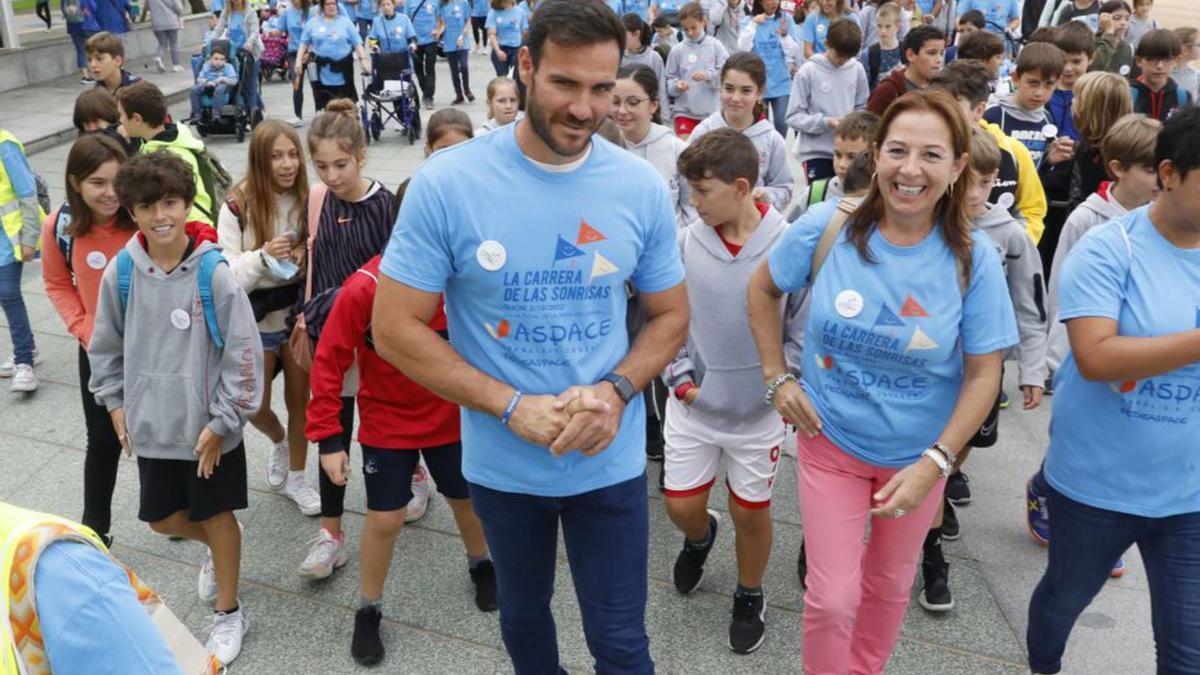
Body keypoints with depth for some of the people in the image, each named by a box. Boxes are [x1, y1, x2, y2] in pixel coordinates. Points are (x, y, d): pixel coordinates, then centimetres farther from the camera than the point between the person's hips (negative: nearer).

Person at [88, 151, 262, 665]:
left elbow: (243, 353, -15)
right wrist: (115, 402, 8)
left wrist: (221, 421, -13)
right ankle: (215, 550, 50)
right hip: (150, 425, 4)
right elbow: (106, 345, 8)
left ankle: (228, 613, 32)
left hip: (210, 428, -4)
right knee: (162, 519, 17)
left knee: (217, 517, 12)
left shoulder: (214, 275, -18)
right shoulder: (121, 273, -7)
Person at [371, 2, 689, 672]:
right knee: (523, 617, 25)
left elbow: (671, 315, 2)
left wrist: (615, 391, -18)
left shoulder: (642, 187, -9)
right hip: (502, 465, 0)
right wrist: (513, 408, -21)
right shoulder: (446, 182, -16)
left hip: (611, 462, 1)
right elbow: (396, 328, -12)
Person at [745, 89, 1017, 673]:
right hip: (830, 440, -1)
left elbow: (983, 374, -11)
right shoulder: (826, 228, -17)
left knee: (890, 582, 23)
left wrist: (934, 463, -18)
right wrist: (777, 377, -5)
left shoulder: (973, 258, -17)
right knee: (832, 598, 2)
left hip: (918, 453, 1)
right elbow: (762, 290, 1)